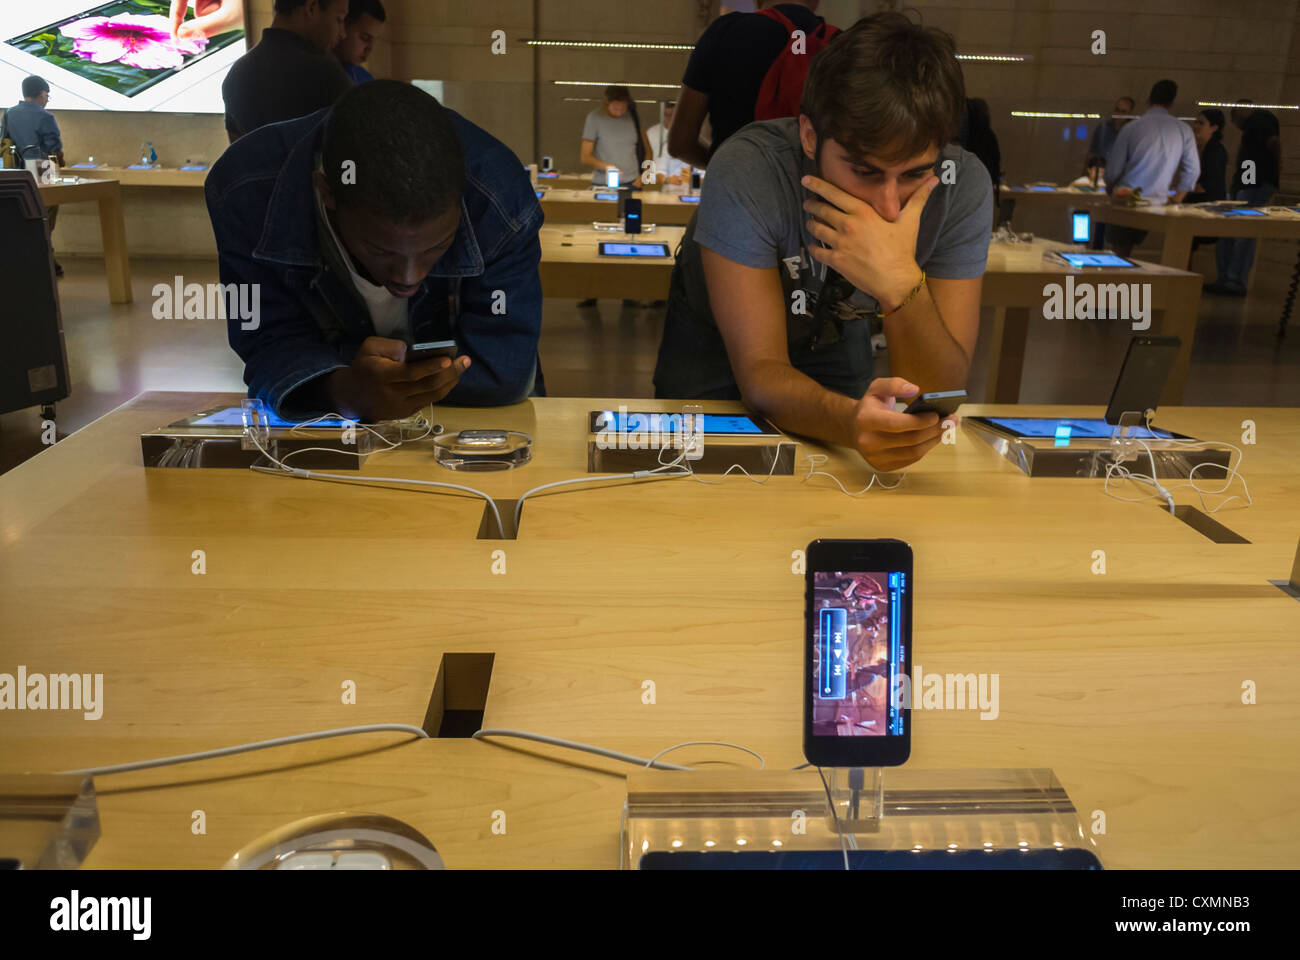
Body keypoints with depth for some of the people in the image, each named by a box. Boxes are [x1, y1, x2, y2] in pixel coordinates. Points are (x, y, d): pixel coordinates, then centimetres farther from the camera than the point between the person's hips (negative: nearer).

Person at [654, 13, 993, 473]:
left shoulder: (963, 185, -28)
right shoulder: (746, 174, -36)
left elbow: (938, 393, -29)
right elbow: (759, 369, -37)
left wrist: (902, 284, -48)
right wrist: (850, 419, -59)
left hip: (834, 333, 1)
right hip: (716, 333, -1)